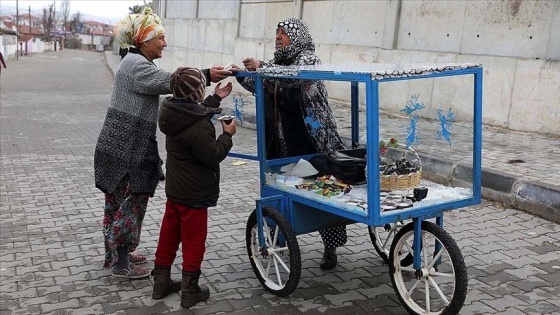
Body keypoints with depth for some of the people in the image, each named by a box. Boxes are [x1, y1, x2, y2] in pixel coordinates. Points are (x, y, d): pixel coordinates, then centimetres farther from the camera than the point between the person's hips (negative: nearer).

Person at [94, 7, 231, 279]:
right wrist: (206, 75, -29)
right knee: (131, 203, -2)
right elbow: (169, 82, -27)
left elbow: (162, 83, 12)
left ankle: (114, 254, 31)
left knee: (117, 201, 18)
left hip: (119, 146, 11)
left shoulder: (136, 63, 18)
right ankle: (121, 264, 8)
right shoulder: (136, 66, -17)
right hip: (126, 149, -11)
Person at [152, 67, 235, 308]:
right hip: (194, 194, -9)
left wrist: (216, 98, 20)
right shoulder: (199, 126, -26)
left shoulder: (174, 113, 1)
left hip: (174, 189, 9)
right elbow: (212, 156, -22)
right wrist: (227, 135, -10)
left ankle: (161, 282, 30)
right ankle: (190, 292, 15)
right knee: (193, 242, 4)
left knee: (168, 235, 17)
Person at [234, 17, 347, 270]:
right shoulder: (280, 61, 15)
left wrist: (261, 67, -29)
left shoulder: (307, 58, -7)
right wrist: (242, 75, 7)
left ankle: (330, 248, 7)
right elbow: (263, 88, 20)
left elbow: (294, 76, -27)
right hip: (281, 141, 7)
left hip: (311, 141, -7)